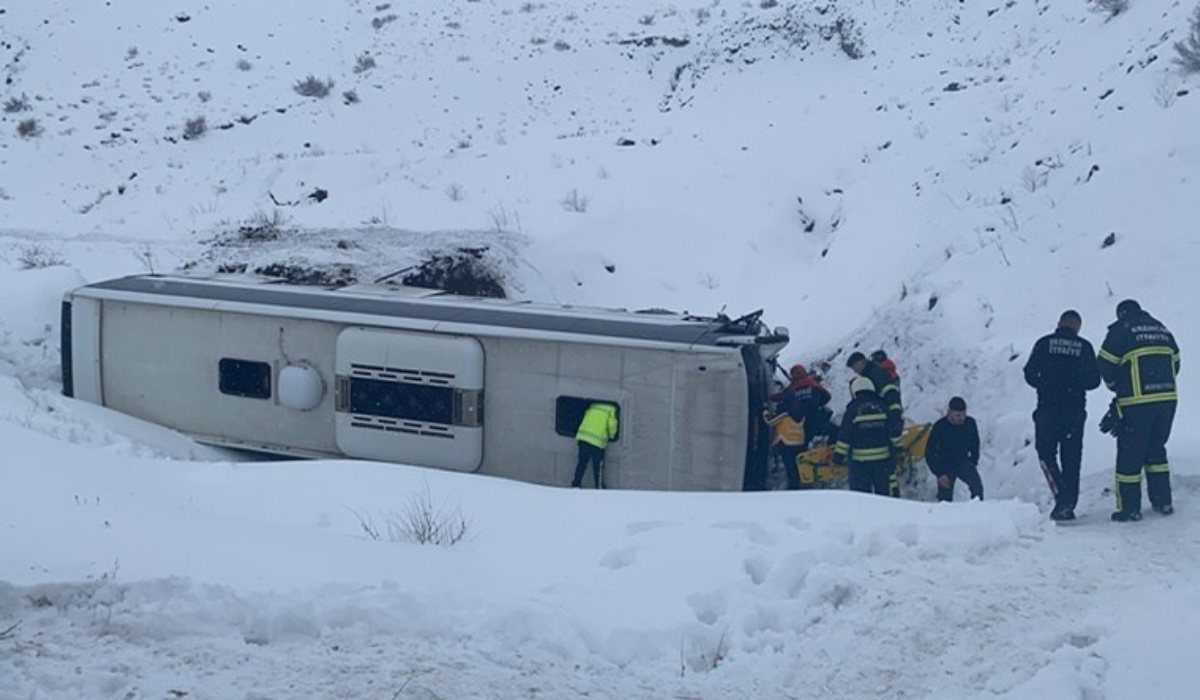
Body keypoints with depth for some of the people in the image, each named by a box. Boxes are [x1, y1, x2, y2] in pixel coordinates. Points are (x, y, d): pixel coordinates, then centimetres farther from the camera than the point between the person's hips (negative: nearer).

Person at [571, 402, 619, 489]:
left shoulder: (592, 407, 20)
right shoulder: (611, 410, 3)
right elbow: (612, 426, -3)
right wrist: (611, 436, 18)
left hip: (583, 436, 5)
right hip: (597, 441, -5)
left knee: (582, 462, 14)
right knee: (598, 465, 8)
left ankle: (576, 484, 16)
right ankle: (599, 487, 17)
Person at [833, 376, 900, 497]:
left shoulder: (853, 409, -8)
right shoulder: (882, 406, 2)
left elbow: (844, 435, -9)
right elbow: (893, 432, 6)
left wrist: (839, 455, -2)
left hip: (860, 460, -3)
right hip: (883, 457, 3)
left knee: (861, 491, 6)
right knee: (883, 490, 14)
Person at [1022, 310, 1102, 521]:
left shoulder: (1045, 343, 0)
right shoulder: (1084, 346, 2)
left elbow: (1030, 374, -2)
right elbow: (1094, 380, 3)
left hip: (1047, 409, -2)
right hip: (1075, 410, 2)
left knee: (1046, 453, 5)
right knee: (1071, 458, 8)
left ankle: (1062, 497, -14)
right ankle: (1068, 504, 8)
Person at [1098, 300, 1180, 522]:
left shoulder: (1120, 329, -2)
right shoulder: (1162, 330, 16)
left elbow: (1105, 364, -4)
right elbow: (1175, 364, 19)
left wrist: (1115, 385, 15)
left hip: (1136, 403, -6)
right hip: (1168, 399, 6)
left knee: (1129, 454, 2)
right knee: (1156, 449, 20)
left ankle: (1130, 508, 4)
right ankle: (1163, 502, 21)